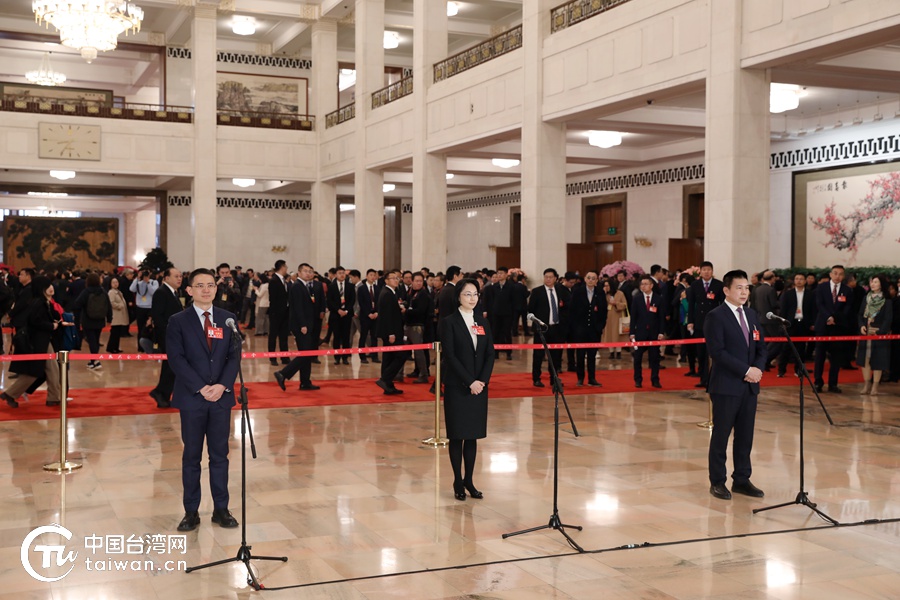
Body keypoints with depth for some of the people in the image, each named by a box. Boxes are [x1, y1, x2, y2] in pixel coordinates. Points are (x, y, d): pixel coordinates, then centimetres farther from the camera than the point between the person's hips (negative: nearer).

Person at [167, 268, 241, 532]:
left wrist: (223, 385, -11)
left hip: (221, 396, 2)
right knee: (192, 455, 5)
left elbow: (235, 356, 4)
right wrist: (201, 388, -15)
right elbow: (176, 358, -7)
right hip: (191, 397, -2)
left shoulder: (228, 319, 7)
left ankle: (221, 509, 15)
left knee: (219, 454, 7)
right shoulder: (178, 321, 0)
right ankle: (191, 512, 12)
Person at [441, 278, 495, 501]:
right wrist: (469, 382, -17)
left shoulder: (483, 322, 10)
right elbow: (450, 355, -12)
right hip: (457, 386, -4)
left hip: (479, 386, 4)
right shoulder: (449, 322, -5)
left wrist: (482, 380, -9)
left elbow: (490, 354, 5)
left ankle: (469, 480, 16)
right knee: (457, 435, 2)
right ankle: (458, 482, 11)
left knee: (473, 435, 8)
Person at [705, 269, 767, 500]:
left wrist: (758, 369, -5)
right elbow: (717, 351, -17)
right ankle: (717, 482, 11)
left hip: (750, 385, 6)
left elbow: (761, 347, 14)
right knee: (721, 435, 2)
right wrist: (745, 370, -17)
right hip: (726, 386, -6)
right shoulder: (716, 316, -8)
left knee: (745, 435, 10)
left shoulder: (752, 315, 14)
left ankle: (741, 480, 19)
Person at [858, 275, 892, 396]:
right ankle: (866, 385, 13)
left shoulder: (887, 302, -4)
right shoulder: (866, 299, 11)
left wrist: (880, 331, -19)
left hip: (879, 335, -4)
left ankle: (875, 386, 6)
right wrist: (861, 326, -8)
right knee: (865, 359, 4)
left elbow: (888, 319, -9)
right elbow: (861, 315, 10)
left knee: (878, 360, -1)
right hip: (866, 334, 4)